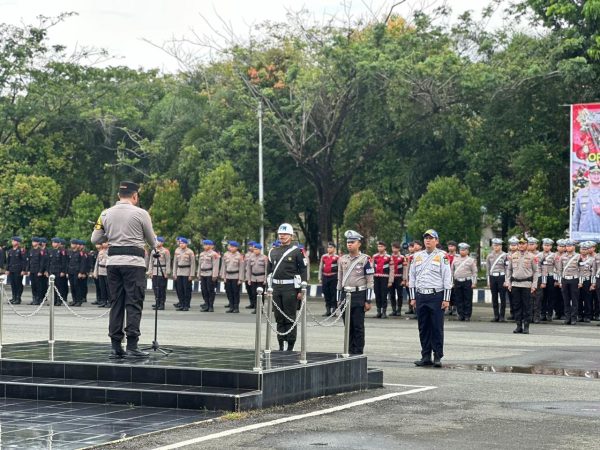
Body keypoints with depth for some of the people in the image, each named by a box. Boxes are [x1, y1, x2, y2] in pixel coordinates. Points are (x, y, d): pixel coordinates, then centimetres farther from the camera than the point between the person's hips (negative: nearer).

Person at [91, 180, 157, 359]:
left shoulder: (106, 214, 7)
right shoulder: (140, 213, -4)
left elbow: (95, 239, 10)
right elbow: (152, 241, 5)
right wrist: (155, 247, 27)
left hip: (113, 261, 4)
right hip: (134, 262, -4)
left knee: (116, 303, 9)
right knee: (134, 304, -2)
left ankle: (116, 346, 8)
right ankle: (132, 346, -7)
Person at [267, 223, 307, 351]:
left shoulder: (296, 252, -3)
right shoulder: (273, 252, 12)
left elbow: (303, 271, -5)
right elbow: (269, 271, 17)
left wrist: (301, 290, -10)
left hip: (290, 288, -5)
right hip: (276, 288, 5)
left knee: (290, 318, -2)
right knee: (279, 318, 9)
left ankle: (290, 346, 2)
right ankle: (281, 345, 14)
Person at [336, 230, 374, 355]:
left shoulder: (365, 259, -4)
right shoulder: (342, 259, 11)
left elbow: (370, 281, -6)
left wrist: (368, 301, -9)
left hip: (359, 296, -5)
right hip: (346, 295, 5)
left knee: (358, 327, -2)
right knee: (348, 326, 8)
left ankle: (358, 353, 3)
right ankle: (350, 352, 14)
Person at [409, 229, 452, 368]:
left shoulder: (442, 256, -1)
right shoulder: (417, 256, 12)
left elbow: (447, 279, -3)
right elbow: (412, 278, 15)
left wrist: (446, 299, -7)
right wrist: (413, 298, 10)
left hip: (436, 296, -4)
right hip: (421, 296, 4)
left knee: (437, 328, -2)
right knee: (423, 328, 7)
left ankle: (438, 357, 4)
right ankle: (426, 356, 13)